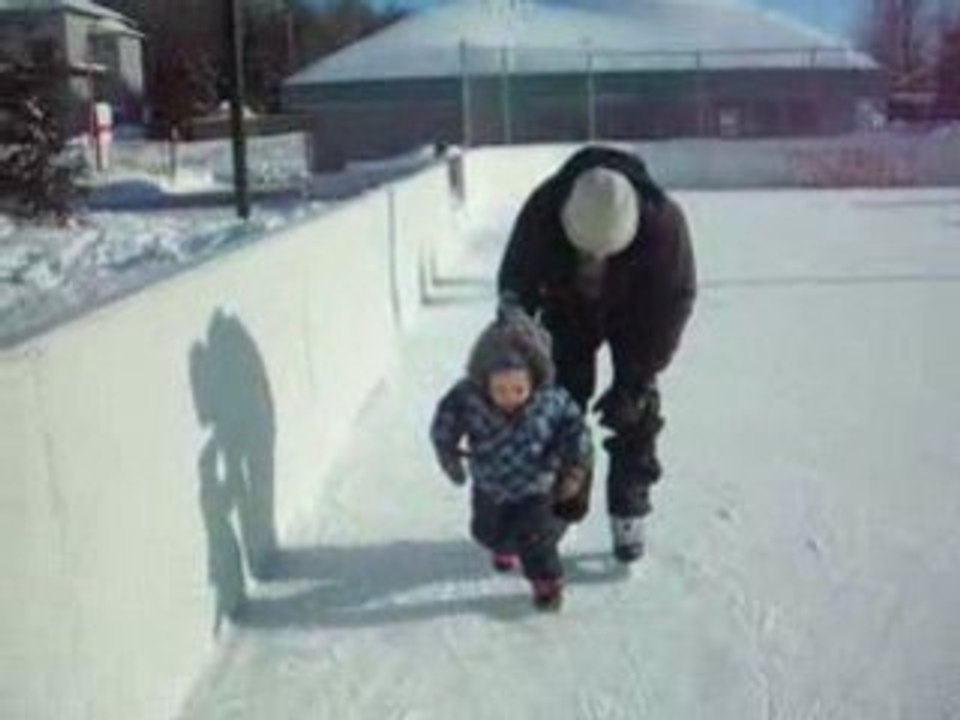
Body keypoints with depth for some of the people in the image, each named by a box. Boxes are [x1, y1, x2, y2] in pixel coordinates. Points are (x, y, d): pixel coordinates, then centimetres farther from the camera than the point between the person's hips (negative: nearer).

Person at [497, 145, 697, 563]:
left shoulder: (663, 222, -38)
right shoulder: (543, 211, -35)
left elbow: (673, 303, -26)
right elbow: (516, 278, -18)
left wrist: (636, 380, -26)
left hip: (635, 311, -1)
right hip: (568, 307, 1)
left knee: (635, 412, -7)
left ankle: (628, 516, 7)